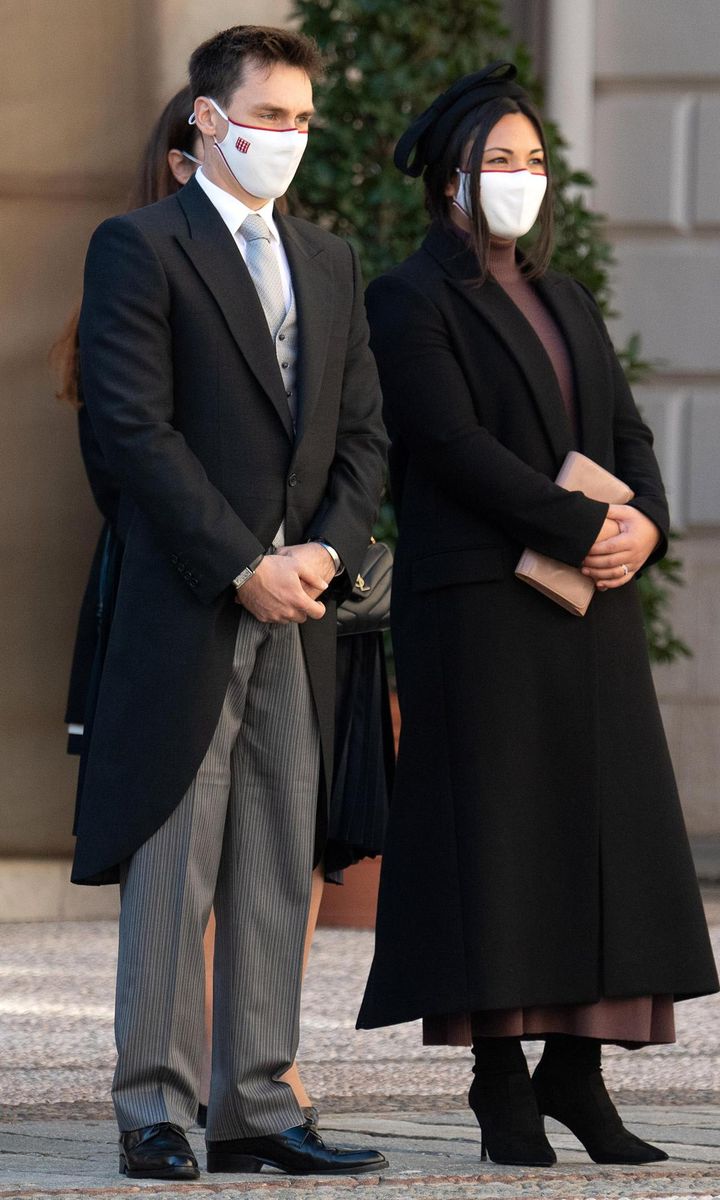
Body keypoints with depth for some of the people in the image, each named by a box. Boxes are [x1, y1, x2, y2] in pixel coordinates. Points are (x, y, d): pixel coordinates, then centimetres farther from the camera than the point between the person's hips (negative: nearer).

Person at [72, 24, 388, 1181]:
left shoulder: (330, 263, 18)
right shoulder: (140, 248, -3)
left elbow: (363, 432, 15)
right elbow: (136, 428, -11)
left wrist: (325, 551, -3)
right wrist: (245, 565, -14)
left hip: (301, 609, 6)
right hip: (186, 608, -6)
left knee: (279, 871, 6)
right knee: (172, 872, -4)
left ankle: (256, 1107, 10)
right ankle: (154, 1110, 0)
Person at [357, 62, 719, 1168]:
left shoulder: (568, 306, 20)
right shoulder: (411, 302, -2)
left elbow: (627, 433, 14)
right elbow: (453, 443, -13)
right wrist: (583, 527, -17)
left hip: (588, 612, 7)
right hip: (480, 608, -7)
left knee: (601, 825, 2)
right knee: (493, 830, -6)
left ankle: (575, 1068, 6)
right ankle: (502, 1087, -4)